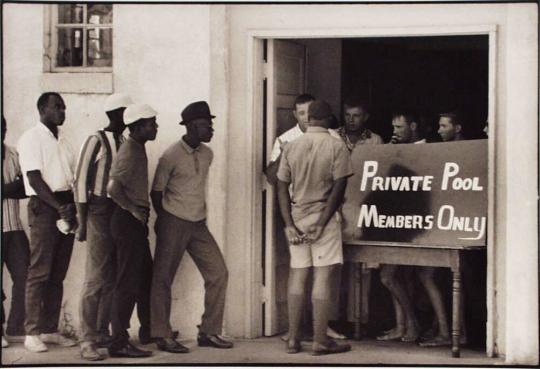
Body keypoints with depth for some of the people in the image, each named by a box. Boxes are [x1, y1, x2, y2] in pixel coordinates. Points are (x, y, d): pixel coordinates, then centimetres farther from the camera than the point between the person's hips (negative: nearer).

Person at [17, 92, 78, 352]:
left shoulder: (61, 141, 19)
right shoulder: (31, 138, -4)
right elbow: (35, 180, -12)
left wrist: (73, 207, 0)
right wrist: (60, 207, -18)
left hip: (64, 207, 7)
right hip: (43, 207, -7)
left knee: (58, 274, 7)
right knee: (39, 272, -7)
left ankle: (50, 330, 12)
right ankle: (32, 333, -4)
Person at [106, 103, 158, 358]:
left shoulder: (137, 149, 15)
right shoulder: (130, 152, -17)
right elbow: (113, 187, -27)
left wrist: (140, 211, 15)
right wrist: (133, 210, -18)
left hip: (135, 222, 10)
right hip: (129, 222, -10)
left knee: (144, 277, 17)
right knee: (128, 283, -7)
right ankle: (119, 343, -4)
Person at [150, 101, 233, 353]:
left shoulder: (207, 154, 7)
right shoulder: (171, 156, -12)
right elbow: (156, 192, -3)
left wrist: (199, 213, 16)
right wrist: (166, 221, 4)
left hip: (198, 224, 7)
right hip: (173, 224, -7)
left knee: (218, 273, 2)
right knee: (163, 278, -1)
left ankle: (209, 332, 9)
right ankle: (162, 336, 7)